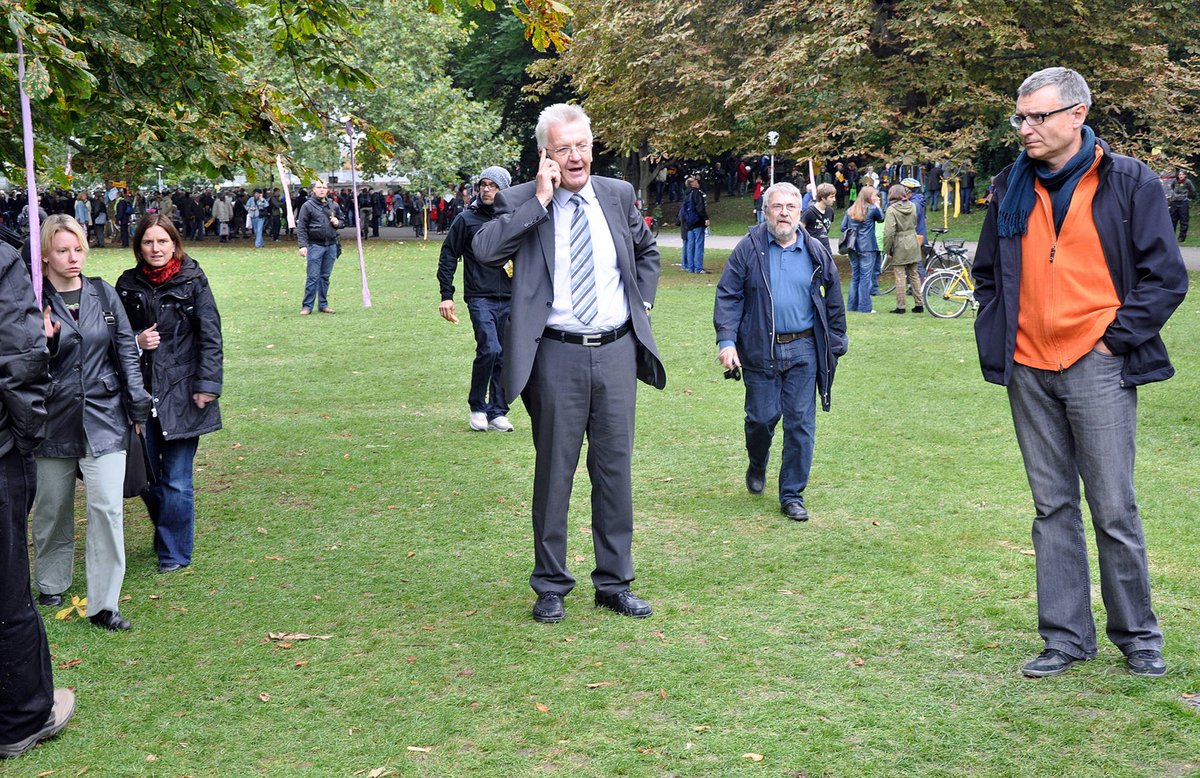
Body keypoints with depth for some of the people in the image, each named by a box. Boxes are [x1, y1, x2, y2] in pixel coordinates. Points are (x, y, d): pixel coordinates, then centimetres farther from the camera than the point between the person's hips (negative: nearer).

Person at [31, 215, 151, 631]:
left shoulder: (104, 295, 4)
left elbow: (126, 350, 9)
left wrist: (137, 405, 6)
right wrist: (44, 340, -24)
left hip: (104, 417, 1)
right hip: (55, 420, -1)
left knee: (107, 507, -8)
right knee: (53, 508, 13)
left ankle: (104, 604, -2)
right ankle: (51, 585, 35)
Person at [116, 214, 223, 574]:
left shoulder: (193, 283, -3)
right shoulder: (128, 285, 7)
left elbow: (211, 338, -4)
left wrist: (207, 386, -10)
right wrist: (136, 342, -6)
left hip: (181, 393, -3)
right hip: (141, 393, 4)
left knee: (176, 479, -2)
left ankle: (174, 552, 11)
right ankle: (168, 532, 32)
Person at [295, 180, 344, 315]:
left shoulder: (334, 205, 10)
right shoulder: (308, 206, -2)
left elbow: (341, 220, 24)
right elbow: (301, 227, -5)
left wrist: (337, 222, 0)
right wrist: (302, 245, -14)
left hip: (331, 245, 4)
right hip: (315, 245, -4)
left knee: (325, 277, 10)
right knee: (313, 277, -5)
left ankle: (323, 304, 17)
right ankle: (307, 306, 0)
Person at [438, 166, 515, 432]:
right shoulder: (467, 219, 0)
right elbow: (448, 258, 4)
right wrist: (446, 296, -1)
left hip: (510, 300, 4)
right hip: (480, 298, -4)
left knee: (505, 357, 6)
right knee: (489, 349, -19)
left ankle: (497, 412, 18)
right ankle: (477, 407, -1)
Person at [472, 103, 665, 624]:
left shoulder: (619, 195, 7)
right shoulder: (521, 203, -4)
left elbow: (647, 251, 25)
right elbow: (484, 250, -22)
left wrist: (643, 303, 13)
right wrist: (539, 200, -20)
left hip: (617, 351, 3)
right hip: (557, 356, -3)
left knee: (615, 469, 9)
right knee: (554, 470, 5)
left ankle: (614, 583, 20)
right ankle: (551, 585, 18)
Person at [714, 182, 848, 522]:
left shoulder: (816, 252, 6)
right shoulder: (749, 249, 0)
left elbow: (833, 300, 14)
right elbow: (728, 296, -2)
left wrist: (836, 343, 12)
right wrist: (726, 340, -11)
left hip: (804, 350, 2)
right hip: (760, 350, -2)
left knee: (801, 424, 2)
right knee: (762, 417, 3)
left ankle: (792, 495, 13)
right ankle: (757, 465, 37)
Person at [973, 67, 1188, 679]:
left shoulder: (1128, 181, -3)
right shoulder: (1011, 188, 10)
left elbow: (1166, 277, -3)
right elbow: (987, 273, 20)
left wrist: (1116, 340, -8)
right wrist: (995, 341, 9)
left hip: (1097, 368, -4)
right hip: (1029, 370, 4)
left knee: (1114, 510, 1)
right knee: (1053, 507, 10)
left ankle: (1137, 635, 18)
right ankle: (1066, 638, 18)